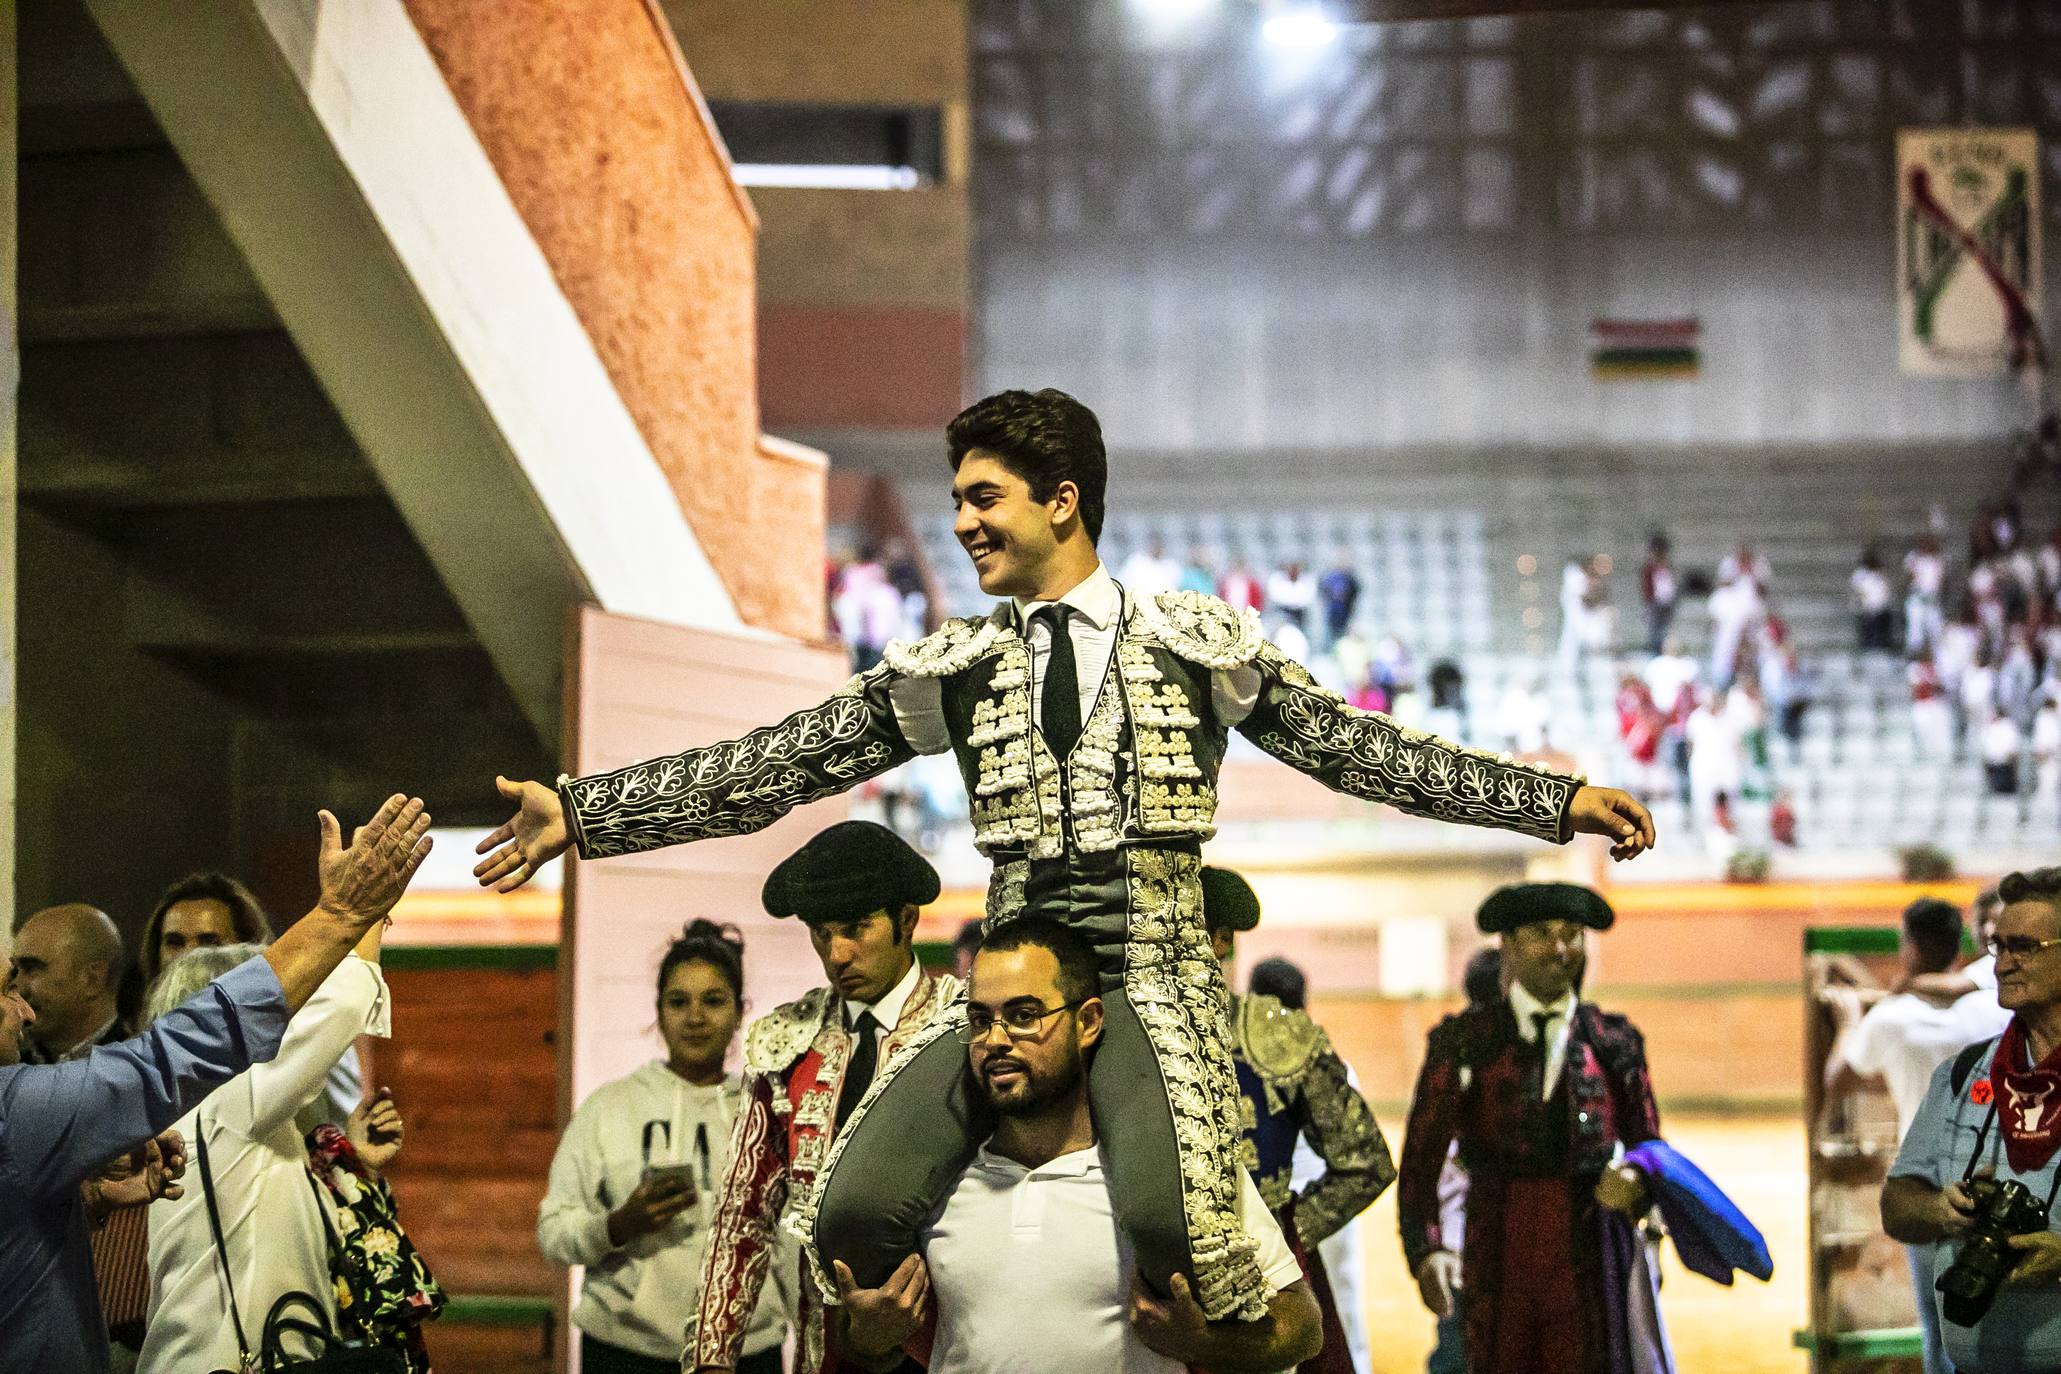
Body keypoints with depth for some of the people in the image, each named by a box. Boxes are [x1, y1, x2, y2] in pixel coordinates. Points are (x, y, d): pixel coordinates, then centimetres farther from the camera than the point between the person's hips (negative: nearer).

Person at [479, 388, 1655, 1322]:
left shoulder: (1197, 644, 8)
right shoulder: (953, 671, 13)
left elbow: (1357, 750, 9)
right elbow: (779, 766, 10)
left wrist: (1556, 803, 5)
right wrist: (582, 813, 5)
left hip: (1151, 978, -3)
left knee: (1170, 1218, -31)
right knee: (853, 1214, -20)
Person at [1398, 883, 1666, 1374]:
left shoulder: (1613, 1043, 10)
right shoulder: (1465, 1042, 5)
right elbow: (1420, 1158, 1)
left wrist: (1635, 1179, -9)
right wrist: (1425, 1250, -15)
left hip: (1593, 1264, 0)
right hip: (1499, 1267, 0)